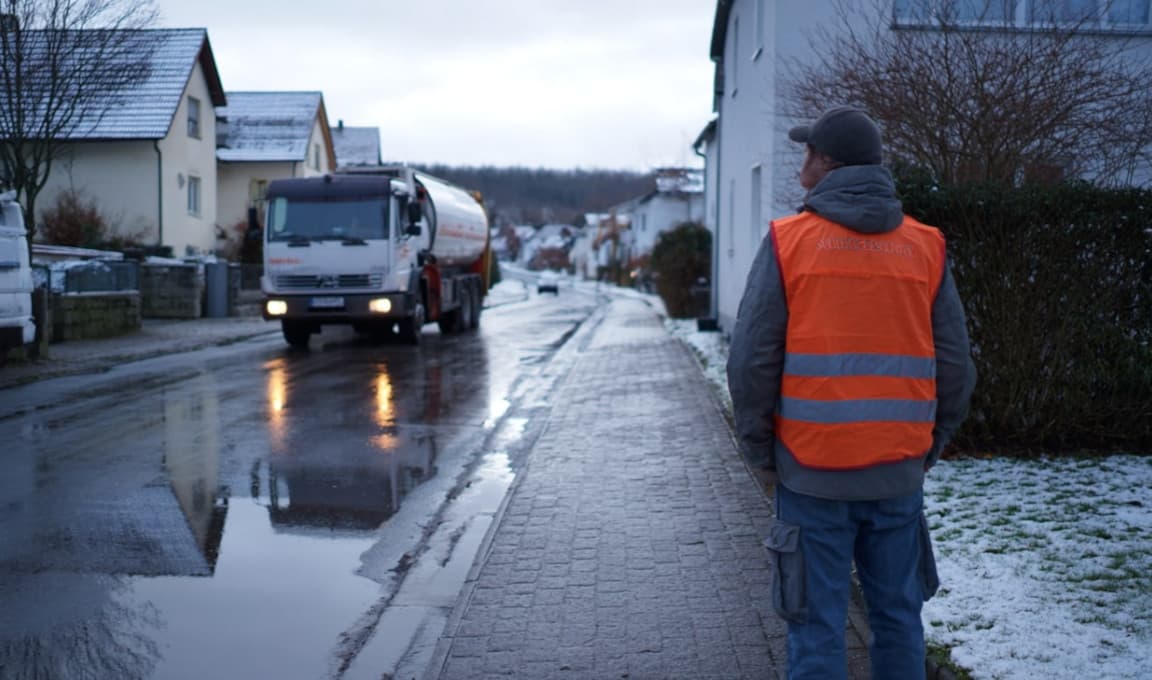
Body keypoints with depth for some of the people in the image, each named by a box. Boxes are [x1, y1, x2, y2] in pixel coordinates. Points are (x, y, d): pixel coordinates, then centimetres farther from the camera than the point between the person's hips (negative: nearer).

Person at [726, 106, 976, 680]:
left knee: (817, 625, 5)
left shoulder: (788, 242, -5)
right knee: (897, 616, 15)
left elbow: (751, 362, -8)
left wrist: (759, 455, 3)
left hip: (812, 469, -3)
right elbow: (954, 367, 3)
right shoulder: (926, 247, 3)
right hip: (898, 472, 3)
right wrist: (928, 447, 15)